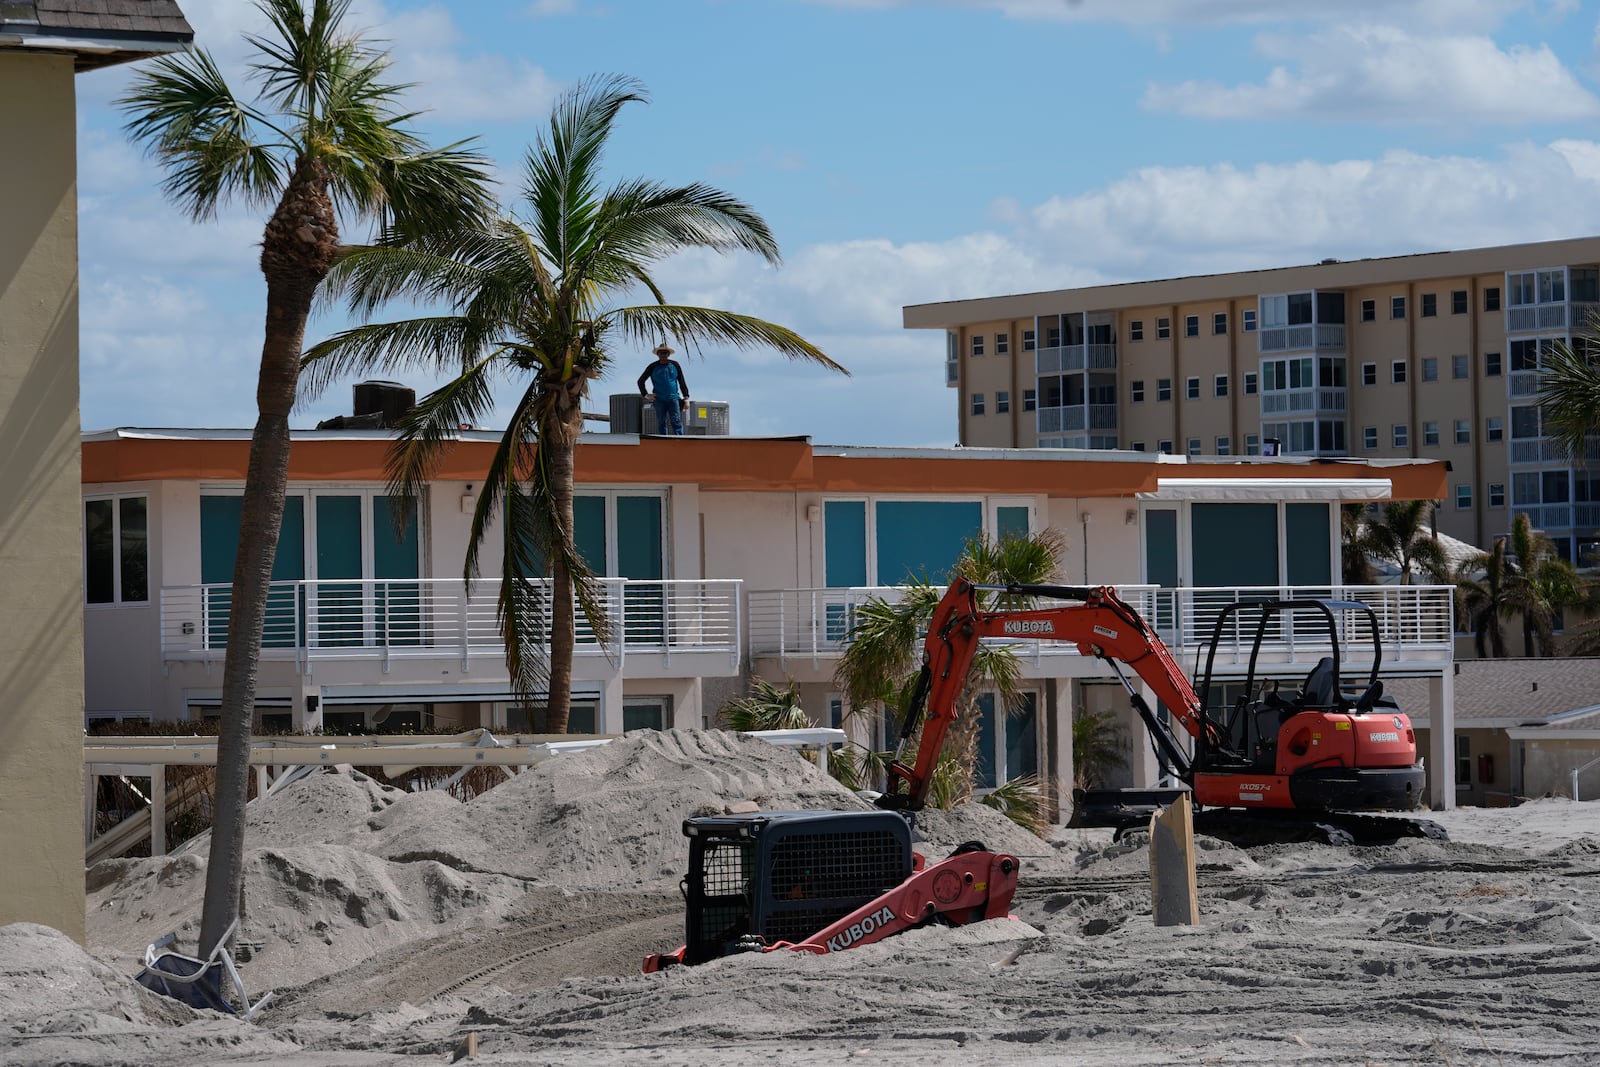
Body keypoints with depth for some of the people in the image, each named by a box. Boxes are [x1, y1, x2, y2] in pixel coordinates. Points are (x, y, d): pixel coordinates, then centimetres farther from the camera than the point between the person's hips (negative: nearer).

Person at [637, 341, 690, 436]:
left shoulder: (674, 365, 7)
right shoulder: (653, 367, 6)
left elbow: (682, 382, 10)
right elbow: (641, 381, 16)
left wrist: (686, 398, 4)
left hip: (673, 399, -1)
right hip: (659, 400, 1)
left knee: (676, 422, -9)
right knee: (661, 424, 2)